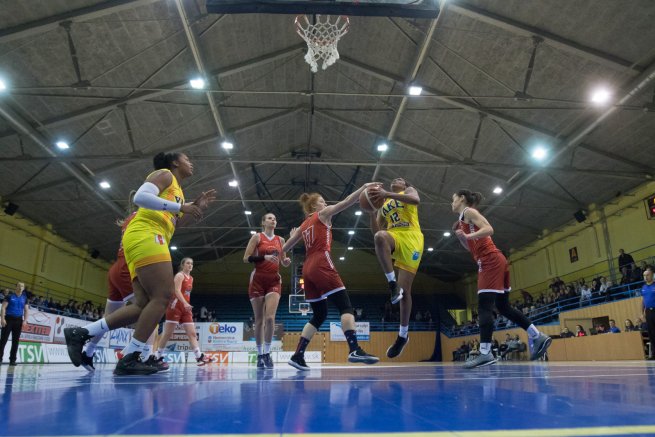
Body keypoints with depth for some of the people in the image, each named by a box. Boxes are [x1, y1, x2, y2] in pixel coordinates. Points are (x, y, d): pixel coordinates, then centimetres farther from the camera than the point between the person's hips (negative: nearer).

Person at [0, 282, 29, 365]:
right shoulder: (9, 296, -1)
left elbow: (26, 310, 11)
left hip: (19, 320, 3)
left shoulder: (24, 298, 10)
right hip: (9, 319, -3)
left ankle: (12, 360, 8)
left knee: (15, 341, 4)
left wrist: (25, 320, -1)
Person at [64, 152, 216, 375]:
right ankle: (129, 359, -18)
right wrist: (180, 207, -14)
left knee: (144, 305, 1)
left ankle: (80, 333, 3)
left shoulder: (177, 189, 32)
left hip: (146, 241, 10)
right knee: (163, 295, -17)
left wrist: (197, 207, 21)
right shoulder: (164, 174, 5)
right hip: (145, 236, -10)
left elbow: (175, 222, 32)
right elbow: (141, 197, -13)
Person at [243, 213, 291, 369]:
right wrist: (264, 257, -18)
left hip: (274, 281, 2)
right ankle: (259, 354, 15)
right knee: (259, 319, 2)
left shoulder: (280, 240, 12)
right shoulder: (257, 237, 2)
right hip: (258, 280, -2)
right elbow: (246, 258, -5)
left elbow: (284, 262, 19)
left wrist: (287, 261, -5)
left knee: (270, 318, -14)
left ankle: (267, 353, -1)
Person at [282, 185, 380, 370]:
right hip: (321, 265, -7)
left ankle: (297, 356, 4)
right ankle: (354, 349, -29)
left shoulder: (303, 226, 26)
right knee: (345, 306, -12)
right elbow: (346, 202, -1)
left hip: (308, 269, 7)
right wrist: (364, 187, 0)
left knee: (319, 315, 11)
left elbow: (284, 248, 29)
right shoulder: (323, 214, 9)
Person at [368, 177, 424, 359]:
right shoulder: (384, 204, 28)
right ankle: (393, 284, -31)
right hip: (394, 236, 3)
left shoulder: (409, 191, 16)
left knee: (405, 288, -6)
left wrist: (386, 194, -18)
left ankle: (403, 335, 9)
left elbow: (416, 200, -12)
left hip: (411, 239, -3)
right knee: (380, 237, -37)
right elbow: (376, 231, 20)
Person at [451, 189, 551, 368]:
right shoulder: (463, 219, 24)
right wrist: (459, 234, 18)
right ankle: (539, 337, 16)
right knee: (503, 307, 13)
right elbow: (471, 247, 27)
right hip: (494, 261, 10)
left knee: (484, 307, -14)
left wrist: (467, 236, -26)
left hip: (490, 261, -10)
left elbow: (489, 229, -16)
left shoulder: (468, 211, -2)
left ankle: (485, 353, -19)